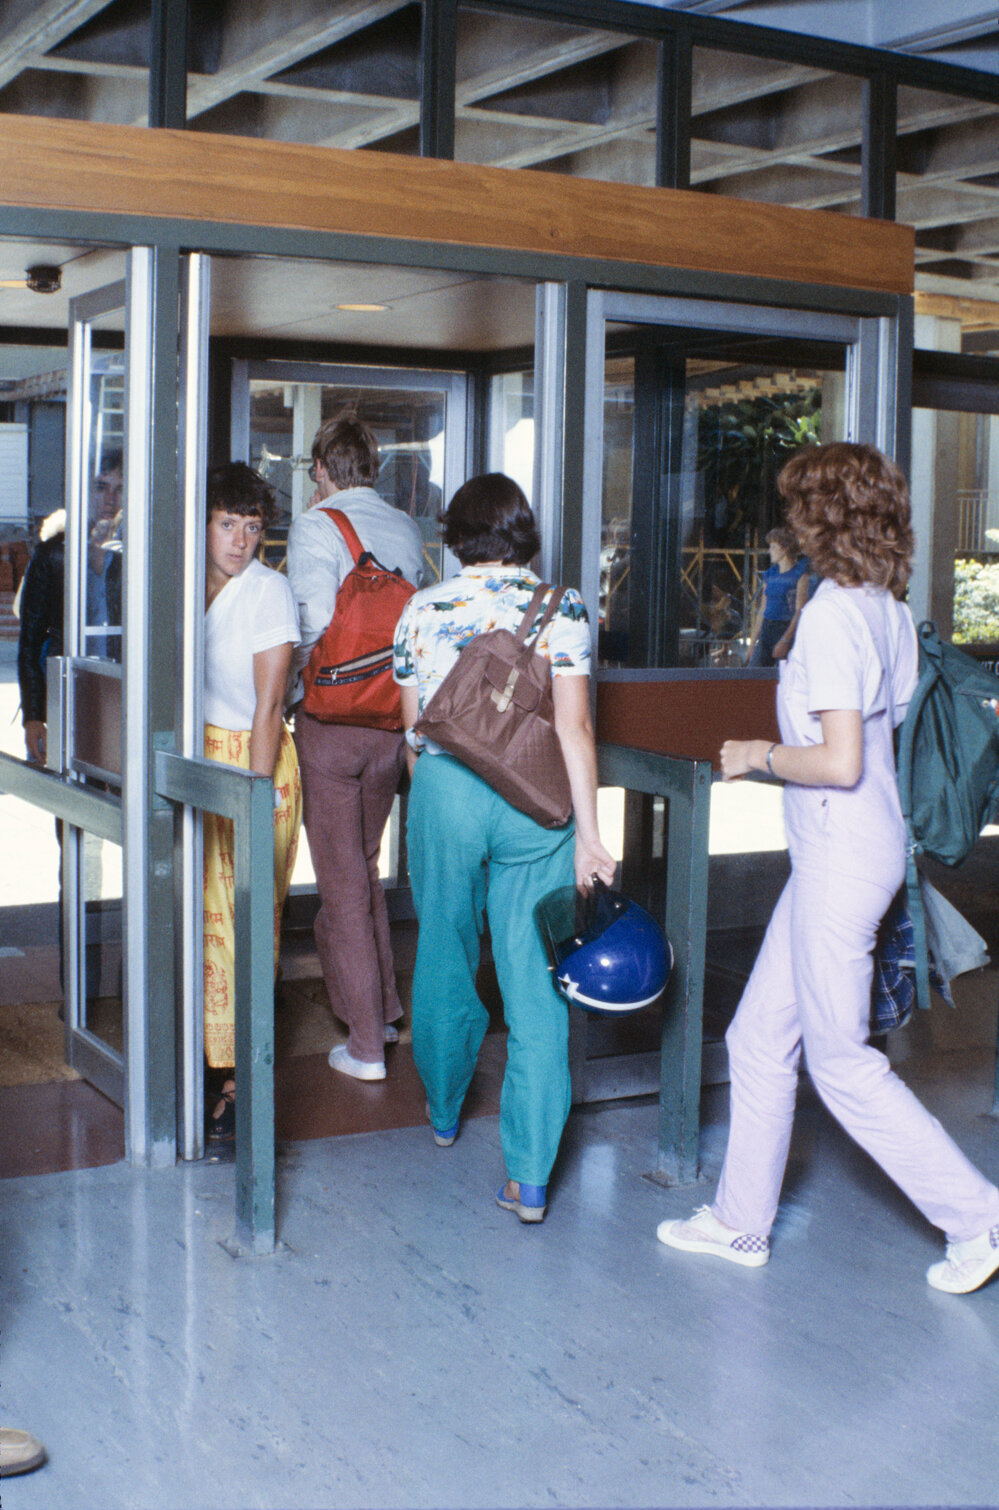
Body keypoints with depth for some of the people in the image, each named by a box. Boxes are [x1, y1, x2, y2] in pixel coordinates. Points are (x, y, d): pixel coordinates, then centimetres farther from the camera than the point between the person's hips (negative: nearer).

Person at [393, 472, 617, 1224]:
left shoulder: (422, 609, 4)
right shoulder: (562, 608, -1)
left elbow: (412, 726, 10)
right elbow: (574, 726, -8)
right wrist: (588, 832, -6)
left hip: (444, 790, 1)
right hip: (536, 798, -1)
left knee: (444, 958, 20)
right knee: (536, 980, 1)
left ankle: (444, 1110, 40)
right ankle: (531, 1176, -1)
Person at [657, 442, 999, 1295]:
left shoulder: (833, 615, -19)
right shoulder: (889, 610, 9)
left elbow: (841, 763, -24)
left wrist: (760, 755, -10)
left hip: (842, 855, -10)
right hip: (850, 848, 10)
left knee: (841, 1060, 2)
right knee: (760, 1039, 15)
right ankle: (741, 1223, 26)